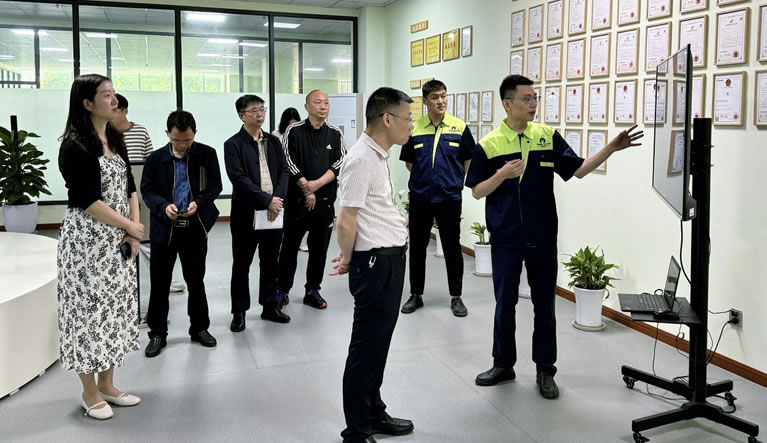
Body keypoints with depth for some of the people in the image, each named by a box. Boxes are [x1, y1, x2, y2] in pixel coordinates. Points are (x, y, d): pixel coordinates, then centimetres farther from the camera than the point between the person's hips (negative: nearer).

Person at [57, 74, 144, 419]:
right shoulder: (74, 147, -14)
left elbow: (129, 187, 10)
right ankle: (90, 392, 16)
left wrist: (134, 231, -2)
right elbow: (88, 200, -18)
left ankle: (107, 384, 26)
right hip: (87, 241, -7)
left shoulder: (115, 140, 9)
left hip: (118, 241, 7)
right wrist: (130, 226, -9)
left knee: (115, 308, 12)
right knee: (90, 310, 2)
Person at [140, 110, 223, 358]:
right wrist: (163, 206, -20)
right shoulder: (156, 158, 0)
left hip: (195, 228, 0)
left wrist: (199, 202, -20)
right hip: (164, 228, 0)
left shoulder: (207, 154, -1)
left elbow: (215, 186, -2)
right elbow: (147, 191, -1)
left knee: (196, 280, 13)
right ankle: (157, 333, 18)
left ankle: (200, 328, 27)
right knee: (159, 282, 5)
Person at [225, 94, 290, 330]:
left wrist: (277, 199, -11)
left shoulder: (273, 141, 11)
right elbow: (239, 178, -15)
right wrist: (267, 200, -17)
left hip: (274, 211, 5)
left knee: (270, 262, 13)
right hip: (246, 213, -4)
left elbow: (283, 171, 5)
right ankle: (239, 311, 15)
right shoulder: (233, 144, -5)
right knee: (241, 264, 5)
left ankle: (270, 306, 25)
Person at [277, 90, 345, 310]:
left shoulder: (335, 134, 7)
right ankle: (282, 289, 14)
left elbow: (339, 164, -2)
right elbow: (289, 163, -7)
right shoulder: (294, 131, -1)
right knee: (290, 246, 3)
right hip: (297, 199, -2)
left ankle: (312, 290, 19)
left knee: (319, 248, 8)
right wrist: (306, 190, -11)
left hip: (325, 200, 3)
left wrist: (317, 184, -15)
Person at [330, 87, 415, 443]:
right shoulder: (362, 159, -19)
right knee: (367, 348, 2)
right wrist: (348, 260, -3)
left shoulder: (379, 156, 12)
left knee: (378, 344, 19)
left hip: (390, 259, 9)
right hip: (375, 263, -9)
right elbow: (346, 221, -19)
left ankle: (373, 414, 35)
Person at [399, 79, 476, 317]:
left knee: (452, 248, 7)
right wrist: (424, 179, 9)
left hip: (449, 198, -1)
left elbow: (468, 161, 6)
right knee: (417, 247, 10)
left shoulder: (460, 128, -4)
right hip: (419, 198, 2)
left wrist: (452, 180, 7)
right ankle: (416, 295, 25)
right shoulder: (414, 129, -1)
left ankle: (456, 297, 20)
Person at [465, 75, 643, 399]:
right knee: (505, 304, 9)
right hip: (506, 240, -2)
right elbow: (477, 192, -4)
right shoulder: (489, 144, -5)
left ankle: (545, 370, 22)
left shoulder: (548, 136, 1)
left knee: (544, 305, 9)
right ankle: (503, 363, 26)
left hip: (543, 239, 2)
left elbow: (578, 170, 3)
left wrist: (611, 148, -8)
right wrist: (503, 174, -21)